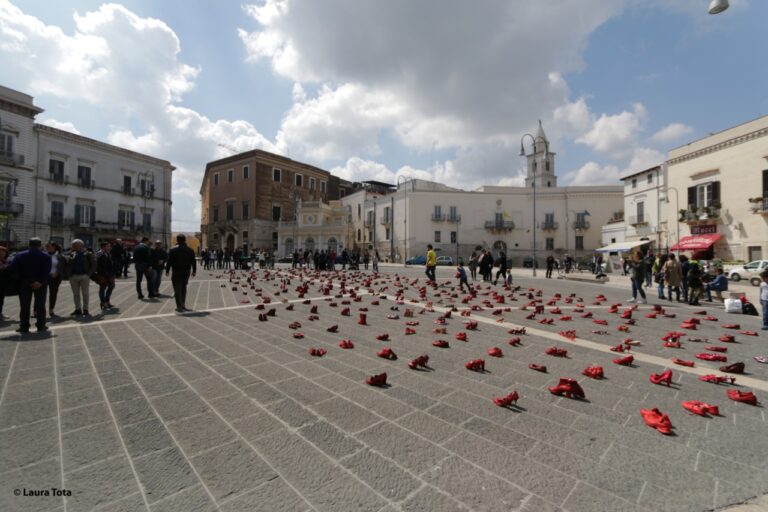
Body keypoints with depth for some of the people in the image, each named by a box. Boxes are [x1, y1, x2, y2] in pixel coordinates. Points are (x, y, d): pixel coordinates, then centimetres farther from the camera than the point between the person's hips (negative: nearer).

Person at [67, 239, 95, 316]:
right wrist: (69, 273, -2)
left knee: (85, 293, 0)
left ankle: (85, 310, 5)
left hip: (84, 276, -4)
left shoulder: (88, 254, 1)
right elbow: (67, 264, 11)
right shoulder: (72, 254, 13)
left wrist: (88, 274, -11)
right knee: (76, 294, 9)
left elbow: (93, 265, -3)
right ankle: (78, 309, 16)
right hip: (73, 276, 4)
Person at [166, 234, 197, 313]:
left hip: (177, 272, -4)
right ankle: (183, 305, 23)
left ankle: (179, 307, -2)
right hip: (186, 272, 4)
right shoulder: (190, 250, 4)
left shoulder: (173, 250, -8)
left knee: (177, 289, 0)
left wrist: (167, 270, -1)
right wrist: (194, 271, 12)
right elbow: (193, 261, 5)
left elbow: (169, 261, -9)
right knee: (183, 288, 17)